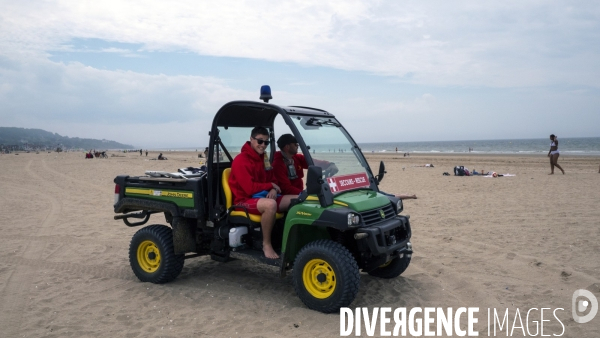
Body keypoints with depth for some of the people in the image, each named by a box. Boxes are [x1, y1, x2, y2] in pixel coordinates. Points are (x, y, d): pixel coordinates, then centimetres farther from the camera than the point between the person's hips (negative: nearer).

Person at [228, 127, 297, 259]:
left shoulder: (263, 158, 12)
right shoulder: (241, 161, -15)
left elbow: (272, 179, 17)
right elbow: (250, 188, -22)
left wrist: (273, 190, -7)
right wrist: (271, 186, -10)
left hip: (264, 196, 8)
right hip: (245, 200, -8)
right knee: (270, 204, -40)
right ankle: (266, 244, -22)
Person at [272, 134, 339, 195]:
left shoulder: (298, 158, 7)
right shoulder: (278, 164, -14)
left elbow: (313, 163, -5)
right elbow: (286, 187, -21)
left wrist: (330, 164, -24)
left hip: (299, 193, 7)